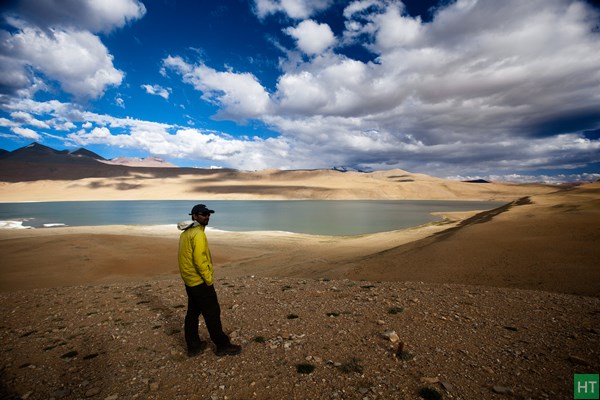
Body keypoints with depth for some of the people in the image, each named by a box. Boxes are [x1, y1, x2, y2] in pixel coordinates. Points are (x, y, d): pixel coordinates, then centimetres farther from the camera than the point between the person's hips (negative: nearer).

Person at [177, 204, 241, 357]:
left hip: (190, 281, 10)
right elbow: (200, 260, -26)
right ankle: (223, 346, 13)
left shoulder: (186, 232, 10)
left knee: (192, 313, 17)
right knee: (212, 314, 1)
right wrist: (209, 280, -15)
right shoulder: (198, 233, -20)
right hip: (200, 282, -9)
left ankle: (193, 346, 29)